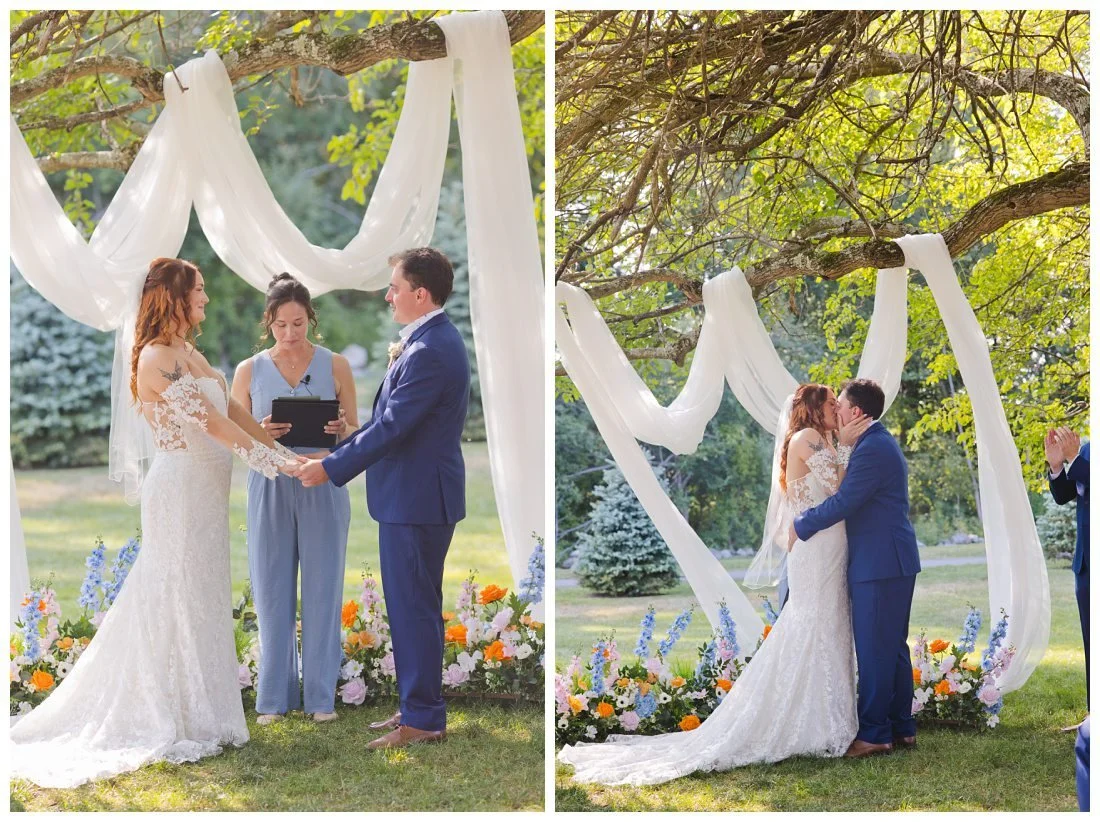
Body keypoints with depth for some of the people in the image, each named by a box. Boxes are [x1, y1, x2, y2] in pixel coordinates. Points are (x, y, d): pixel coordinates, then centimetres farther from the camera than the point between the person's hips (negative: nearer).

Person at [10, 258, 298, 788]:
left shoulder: (191, 354, 14)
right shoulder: (157, 356, -15)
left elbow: (233, 411, 14)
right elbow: (211, 422, -18)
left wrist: (285, 450, 8)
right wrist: (276, 461, -17)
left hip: (205, 491, 9)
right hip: (180, 490, -9)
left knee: (203, 600, 11)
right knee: (179, 600, -3)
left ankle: (197, 715, 19)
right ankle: (177, 726, 5)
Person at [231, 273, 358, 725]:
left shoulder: (335, 366, 2)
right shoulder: (249, 371, 3)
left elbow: (356, 433, 5)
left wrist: (342, 430, -17)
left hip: (323, 487, 0)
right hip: (270, 487, 1)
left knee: (322, 590, 2)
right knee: (272, 591, 3)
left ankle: (321, 696, 10)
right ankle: (274, 696, 12)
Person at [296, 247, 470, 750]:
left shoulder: (430, 351, -22)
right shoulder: (429, 341, 12)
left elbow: (391, 427, -22)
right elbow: (389, 419, 17)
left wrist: (330, 469, -15)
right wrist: (339, 452, 12)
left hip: (417, 499, -10)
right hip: (414, 496, 10)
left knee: (414, 609, -3)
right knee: (414, 607, 17)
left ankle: (423, 719, 5)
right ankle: (418, 705, 26)